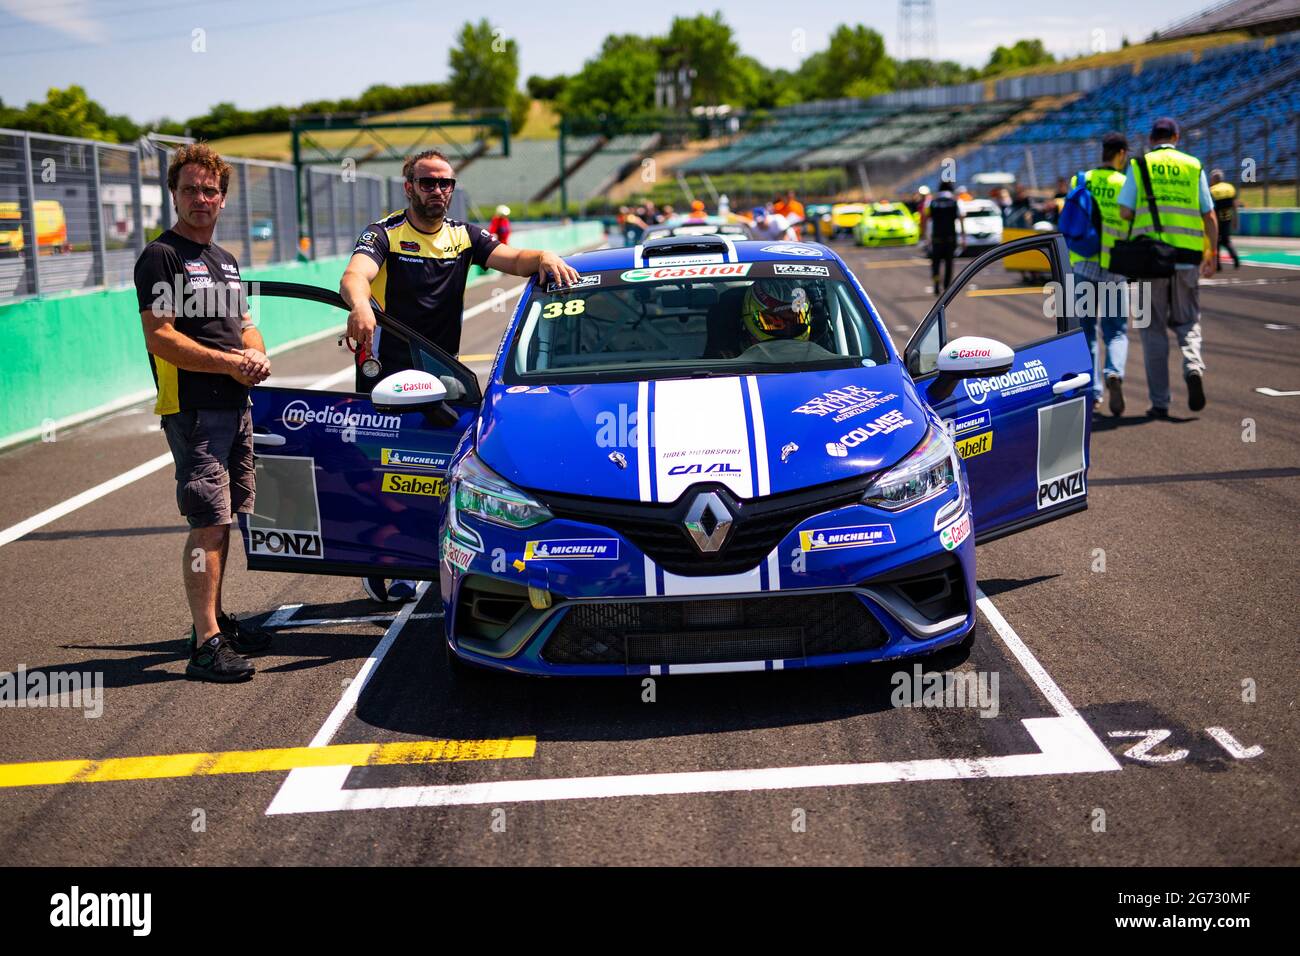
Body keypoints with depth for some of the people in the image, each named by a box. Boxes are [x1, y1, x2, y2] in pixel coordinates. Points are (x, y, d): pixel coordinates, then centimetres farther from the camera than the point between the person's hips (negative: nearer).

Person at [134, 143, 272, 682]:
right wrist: (230, 362, -17)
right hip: (192, 409, -8)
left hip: (234, 406, 8)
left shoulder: (224, 261, 20)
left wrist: (258, 357, 2)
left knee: (222, 520, 13)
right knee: (208, 523, -12)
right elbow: (160, 339, -14)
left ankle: (215, 620, 24)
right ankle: (206, 646, -12)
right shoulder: (161, 257, -6)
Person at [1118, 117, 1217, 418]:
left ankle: (1159, 402, 4)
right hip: (1187, 257, 1)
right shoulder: (1194, 166, 8)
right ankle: (1193, 366, -14)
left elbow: (1125, 211, -4)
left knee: (1154, 329, 6)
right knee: (1187, 321, 16)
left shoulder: (1140, 165, 3)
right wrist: (1212, 254, 13)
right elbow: (1209, 216, 5)